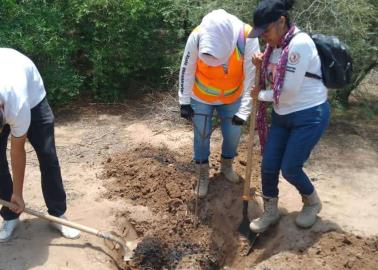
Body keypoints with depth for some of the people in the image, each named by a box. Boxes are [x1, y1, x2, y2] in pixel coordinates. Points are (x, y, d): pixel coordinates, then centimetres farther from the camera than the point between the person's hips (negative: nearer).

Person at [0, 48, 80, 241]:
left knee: (47, 155, -9)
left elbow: (17, 151, -28)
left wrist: (18, 194, -16)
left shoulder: (18, 106, -44)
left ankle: (58, 214, 4)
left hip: (31, 94, -3)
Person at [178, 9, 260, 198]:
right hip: (201, 98, -1)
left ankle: (226, 166, 40)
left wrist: (244, 110, -23)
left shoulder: (248, 38, -31)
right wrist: (184, 102, -11)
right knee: (201, 135, 7)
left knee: (233, 134, 12)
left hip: (233, 97, 1)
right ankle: (203, 175, 29)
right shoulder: (197, 36, -31)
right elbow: (186, 71, -15)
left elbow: (251, 77, -22)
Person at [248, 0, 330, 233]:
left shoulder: (300, 43, -23)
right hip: (282, 116, 8)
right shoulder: (275, 46, 3)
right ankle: (270, 212, 27)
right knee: (268, 166, 6)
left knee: (290, 169, -1)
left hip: (309, 116, -8)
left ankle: (313, 203, 30)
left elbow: (289, 91, -25)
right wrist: (261, 68, -9)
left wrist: (261, 94, -9)